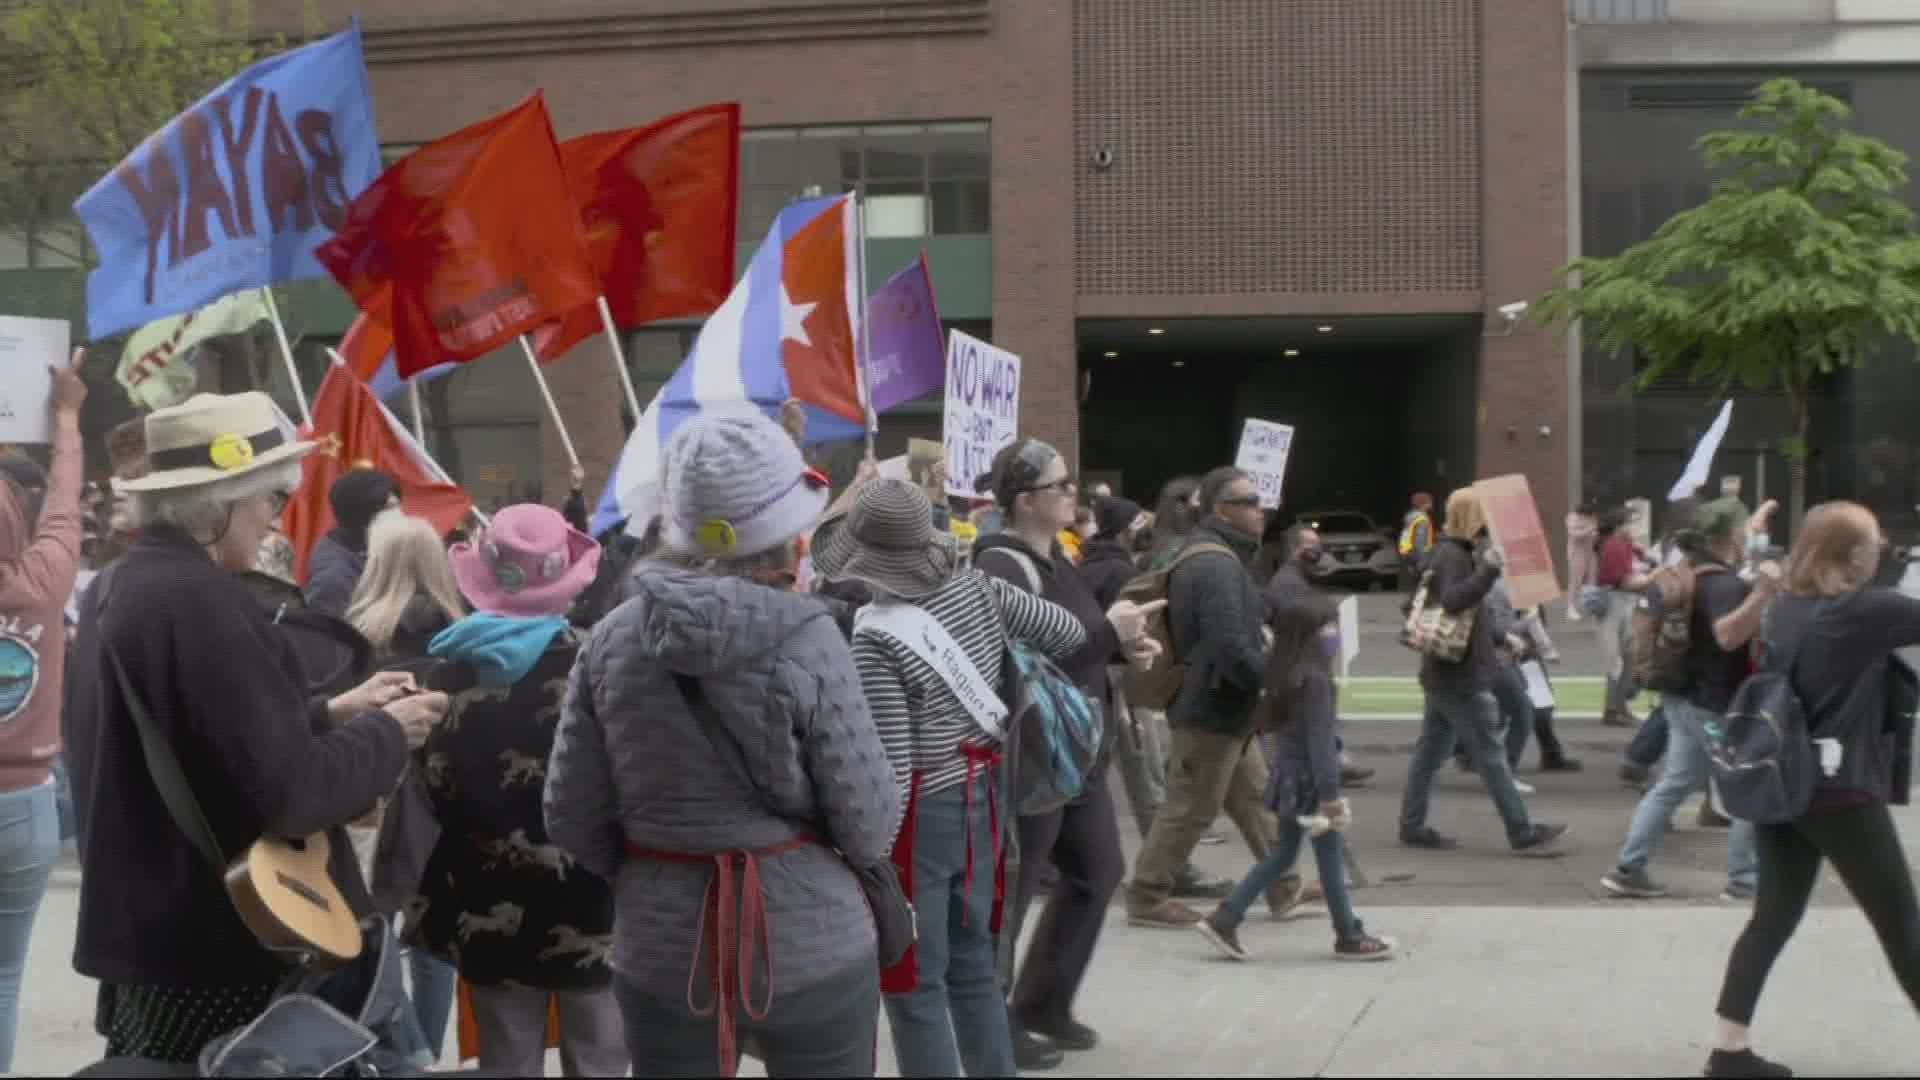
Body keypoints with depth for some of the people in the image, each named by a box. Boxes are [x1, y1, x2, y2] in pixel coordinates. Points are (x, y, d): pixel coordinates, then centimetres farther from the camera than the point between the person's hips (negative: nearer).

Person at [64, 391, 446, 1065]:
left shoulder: (119, 587, 9)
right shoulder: (202, 600, -21)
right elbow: (293, 792, -25)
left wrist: (328, 716, 12)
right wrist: (387, 732, -9)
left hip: (146, 934, 10)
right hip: (214, 952, -10)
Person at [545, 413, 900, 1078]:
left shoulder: (612, 638, -5)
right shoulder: (807, 639, -15)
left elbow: (571, 818, 1)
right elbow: (868, 826, -12)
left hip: (663, 950, 3)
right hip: (811, 943, -3)